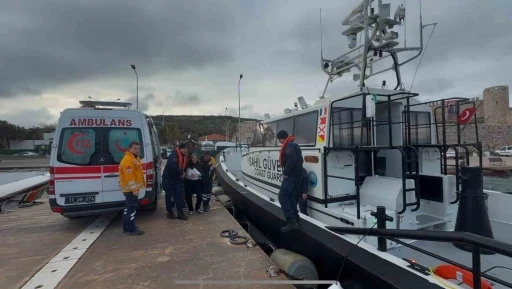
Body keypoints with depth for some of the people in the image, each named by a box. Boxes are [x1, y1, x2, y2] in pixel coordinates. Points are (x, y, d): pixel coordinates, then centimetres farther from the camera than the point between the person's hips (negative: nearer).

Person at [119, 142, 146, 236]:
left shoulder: (135, 158, 16)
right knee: (132, 208, -7)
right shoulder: (128, 159, -19)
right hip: (131, 189, -11)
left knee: (128, 207, 17)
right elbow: (129, 176, -25)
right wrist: (134, 189, -25)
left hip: (132, 188, 11)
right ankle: (131, 230, -1)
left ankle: (126, 227, 28)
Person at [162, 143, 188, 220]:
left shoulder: (184, 156, 6)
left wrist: (182, 174, 0)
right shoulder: (174, 155, -19)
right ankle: (170, 212, 15)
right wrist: (181, 173, -21)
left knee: (178, 195, 3)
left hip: (177, 178, 7)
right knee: (169, 195, 3)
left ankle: (180, 213, 6)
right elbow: (173, 166, -31)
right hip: (168, 177, -7)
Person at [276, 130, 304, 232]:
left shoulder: (289, 146, -15)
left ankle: (290, 221, -9)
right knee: (291, 196, 17)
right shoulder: (294, 144, 18)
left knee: (282, 196, -8)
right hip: (296, 175, 11)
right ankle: (296, 219, 22)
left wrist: (286, 172, -21)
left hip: (291, 176, -11)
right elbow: (299, 160, 23)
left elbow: (292, 160, -30)